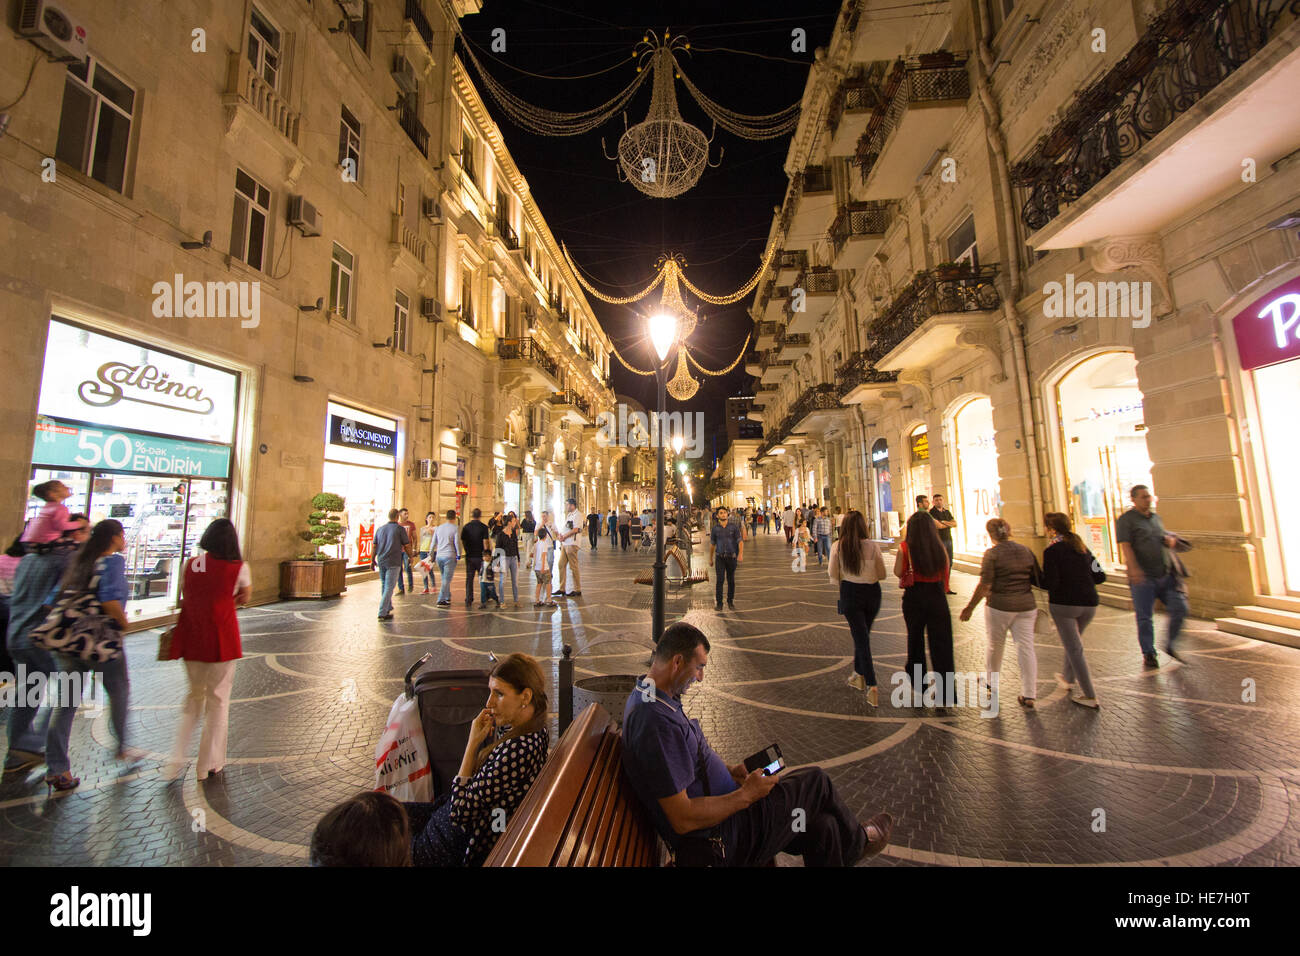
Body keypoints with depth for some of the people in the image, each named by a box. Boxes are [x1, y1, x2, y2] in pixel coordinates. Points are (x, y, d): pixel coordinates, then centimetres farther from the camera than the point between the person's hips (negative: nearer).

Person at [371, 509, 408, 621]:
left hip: (381, 561, 6)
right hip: (393, 562, -6)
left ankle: (388, 608, 31)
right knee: (389, 587, -3)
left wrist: (372, 560, 17)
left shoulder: (380, 529, 9)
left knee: (384, 586, 19)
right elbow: (407, 545, -2)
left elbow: (375, 546, 9)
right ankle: (382, 613, -6)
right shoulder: (400, 529, -6)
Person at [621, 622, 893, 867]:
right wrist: (747, 795, -18)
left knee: (822, 827, 9)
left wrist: (728, 771, 5)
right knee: (816, 780, 4)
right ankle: (857, 841, 33)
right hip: (717, 840, -9)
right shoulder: (657, 721, -32)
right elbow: (683, 819, -29)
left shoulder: (649, 696, 2)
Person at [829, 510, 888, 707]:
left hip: (850, 593, -2)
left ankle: (872, 686, -1)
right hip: (872, 593, 2)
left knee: (861, 638, 5)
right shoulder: (873, 546, -9)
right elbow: (882, 574, 1)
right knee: (863, 634, 20)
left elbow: (833, 575, -1)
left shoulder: (837, 547, -10)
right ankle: (859, 675, 35)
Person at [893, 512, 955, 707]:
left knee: (915, 638, 16)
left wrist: (901, 545, 0)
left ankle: (917, 683, 30)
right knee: (941, 643, 6)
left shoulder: (906, 546, -10)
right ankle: (947, 694, 6)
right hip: (937, 596, 1)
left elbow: (898, 572, -10)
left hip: (914, 596, -1)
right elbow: (945, 573, 3)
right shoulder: (940, 547, -3)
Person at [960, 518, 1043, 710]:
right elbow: (1039, 580, 9)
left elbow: (984, 586, -14)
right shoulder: (1025, 550, 4)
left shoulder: (992, 553, -12)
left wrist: (970, 607, -7)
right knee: (1026, 647, 6)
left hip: (1000, 606, -4)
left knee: (995, 646, 14)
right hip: (1026, 606, 4)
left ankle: (990, 680, 34)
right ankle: (1029, 696, 7)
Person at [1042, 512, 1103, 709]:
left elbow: (1050, 582, -18)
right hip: (1089, 604, 7)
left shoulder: (1052, 550, -13)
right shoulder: (1082, 547, 7)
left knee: (1074, 648, 2)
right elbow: (1100, 576, 8)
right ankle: (1068, 677, 41)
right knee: (1074, 640, 25)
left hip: (1064, 603, -7)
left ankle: (1090, 696, 5)